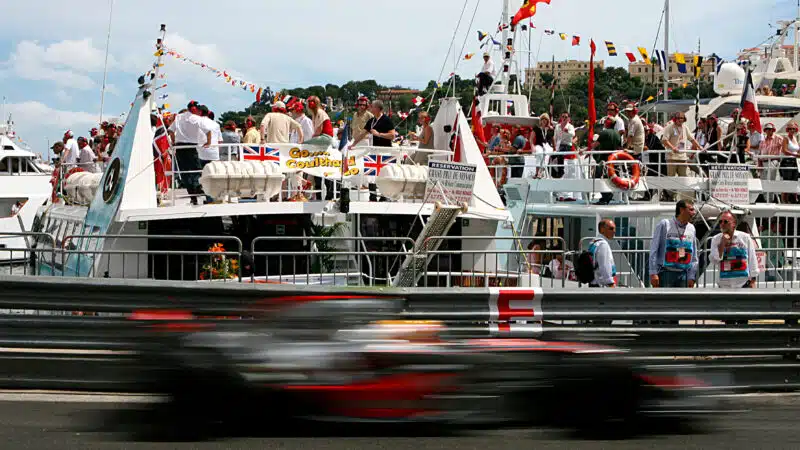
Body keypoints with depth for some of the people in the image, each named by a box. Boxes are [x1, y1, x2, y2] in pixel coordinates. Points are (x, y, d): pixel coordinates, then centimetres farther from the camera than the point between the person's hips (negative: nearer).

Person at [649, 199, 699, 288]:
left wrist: (691, 277, 10)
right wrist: (653, 273, -10)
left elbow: (694, 256, 17)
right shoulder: (665, 225, -2)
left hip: (683, 274, 5)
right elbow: (654, 251, -4)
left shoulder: (691, 229, 12)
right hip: (666, 273, -5)